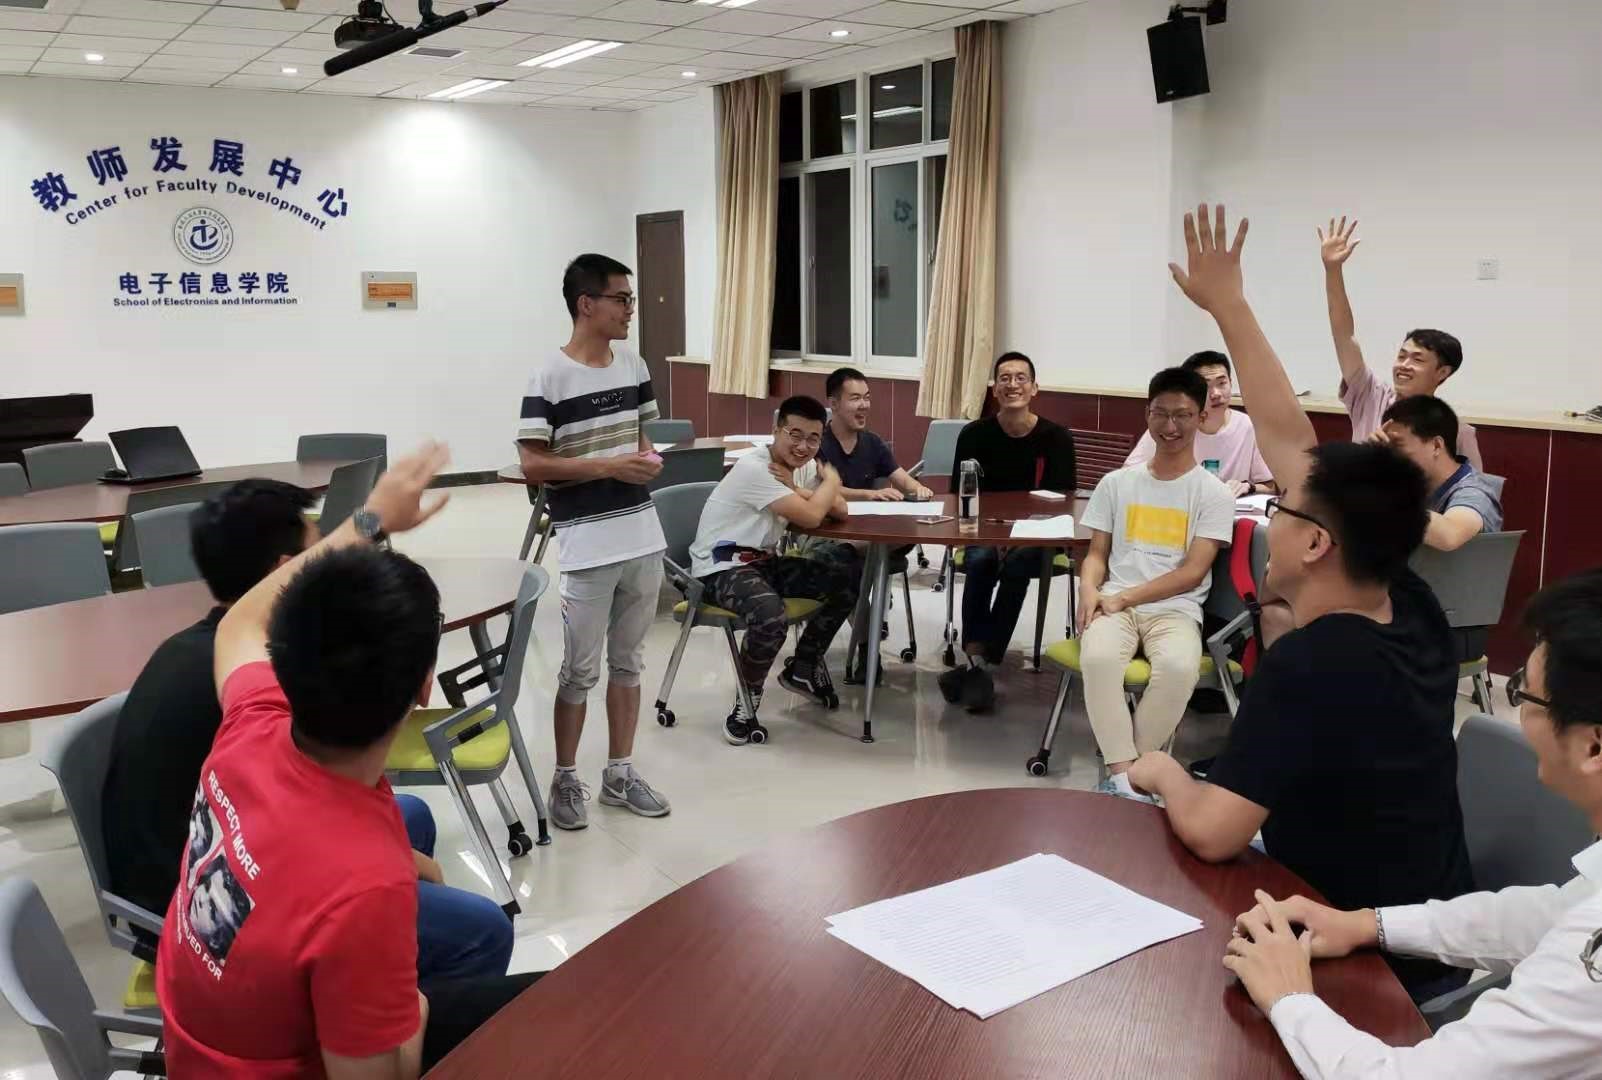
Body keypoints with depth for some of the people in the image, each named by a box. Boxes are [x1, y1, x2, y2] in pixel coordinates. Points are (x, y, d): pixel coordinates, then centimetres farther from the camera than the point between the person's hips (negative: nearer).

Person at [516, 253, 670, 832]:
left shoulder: (634, 364, 8)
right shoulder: (549, 375, -12)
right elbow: (533, 465, -13)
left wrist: (647, 456, -2)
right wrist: (610, 466, -18)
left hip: (643, 533, 6)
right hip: (586, 541, -6)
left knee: (628, 661, 14)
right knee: (580, 669, 3)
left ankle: (620, 772, 26)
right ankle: (565, 779, 19)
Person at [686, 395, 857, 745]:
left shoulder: (802, 466, 7)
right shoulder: (753, 468, -20)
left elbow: (839, 510, -1)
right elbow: (811, 517, -24)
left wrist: (795, 488, -14)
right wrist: (832, 479, -6)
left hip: (765, 561, 9)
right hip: (722, 568, -9)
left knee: (847, 581, 1)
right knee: (770, 617, -37)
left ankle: (802, 668, 18)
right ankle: (748, 698, -8)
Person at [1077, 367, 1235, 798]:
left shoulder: (1213, 493, 3)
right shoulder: (1117, 483, 12)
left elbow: (1192, 573, -4)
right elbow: (1097, 553, 13)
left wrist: (1124, 597, -13)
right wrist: (1089, 590, -11)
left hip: (1175, 609, -1)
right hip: (1114, 604, 2)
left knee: (1179, 667, -36)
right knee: (1098, 658, -34)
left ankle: (1133, 766, -15)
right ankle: (1123, 774, -25)